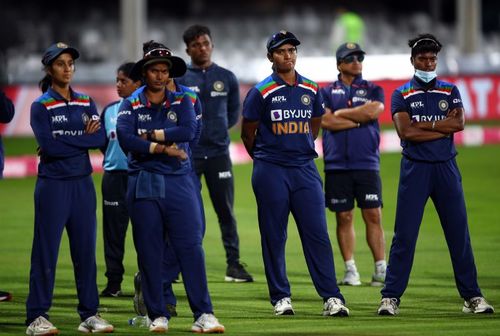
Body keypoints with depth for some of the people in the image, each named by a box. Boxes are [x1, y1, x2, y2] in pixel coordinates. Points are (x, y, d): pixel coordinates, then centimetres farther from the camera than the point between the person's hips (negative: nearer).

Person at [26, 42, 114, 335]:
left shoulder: (86, 103, 11)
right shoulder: (41, 106, -2)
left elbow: (100, 138, -4)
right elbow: (48, 146, -16)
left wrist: (63, 140, -12)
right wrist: (82, 138, -11)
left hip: (83, 183, 4)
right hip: (53, 184, -4)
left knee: (86, 250, 6)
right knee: (46, 249, -4)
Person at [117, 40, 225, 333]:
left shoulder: (181, 102, 8)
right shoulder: (131, 105, 6)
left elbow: (189, 131, -11)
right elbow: (125, 139, -12)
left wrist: (151, 135, -9)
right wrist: (164, 147, -14)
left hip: (179, 181, 0)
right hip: (144, 184, 0)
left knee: (191, 247, -8)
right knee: (149, 252, 1)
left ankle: (203, 314, -10)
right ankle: (158, 316, 9)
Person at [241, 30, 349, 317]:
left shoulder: (311, 90, 8)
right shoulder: (261, 92, -3)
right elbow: (248, 134, 5)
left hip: (305, 169, 3)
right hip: (271, 173, -2)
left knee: (317, 234, -3)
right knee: (274, 237, 2)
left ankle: (332, 298, -4)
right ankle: (281, 298, 10)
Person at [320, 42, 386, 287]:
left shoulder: (373, 90, 12)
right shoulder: (327, 92, 10)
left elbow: (372, 111, -9)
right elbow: (327, 121, -7)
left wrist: (340, 113, -2)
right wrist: (359, 119, -5)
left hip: (367, 164, 0)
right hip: (337, 165, 0)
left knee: (373, 216, -4)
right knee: (344, 217, 2)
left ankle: (381, 269, -4)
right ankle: (350, 270, 7)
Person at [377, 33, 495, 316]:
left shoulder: (450, 91, 12)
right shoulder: (402, 95, 6)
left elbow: (459, 124, -5)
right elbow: (405, 131, -10)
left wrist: (424, 125, -9)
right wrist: (442, 127, -8)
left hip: (446, 168, 2)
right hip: (415, 169, -2)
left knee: (459, 233, 2)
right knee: (404, 235, -5)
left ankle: (472, 296, 7)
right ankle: (391, 297, -2)